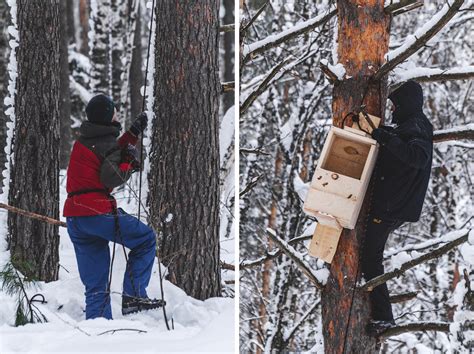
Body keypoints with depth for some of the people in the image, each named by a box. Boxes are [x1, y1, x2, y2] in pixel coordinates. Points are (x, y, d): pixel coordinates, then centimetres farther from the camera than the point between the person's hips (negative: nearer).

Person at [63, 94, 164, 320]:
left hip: (74, 218, 8)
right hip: (97, 212, -8)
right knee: (146, 239, 8)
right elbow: (113, 178, -18)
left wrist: (134, 133, 30)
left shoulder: (83, 141, 18)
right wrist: (129, 164, -2)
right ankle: (133, 295, -2)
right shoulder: (106, 142, -7)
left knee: (95, 285, 10)